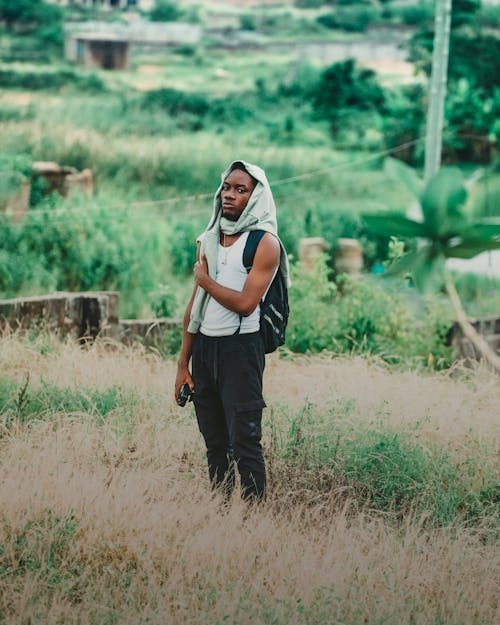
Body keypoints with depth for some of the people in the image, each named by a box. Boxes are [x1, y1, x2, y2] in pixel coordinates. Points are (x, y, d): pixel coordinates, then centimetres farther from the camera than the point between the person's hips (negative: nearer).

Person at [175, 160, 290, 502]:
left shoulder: (264, 243, -8)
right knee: (215, 442, 10)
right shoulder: (208, 240, 12)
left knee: (244, 442, -8)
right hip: (203, 346, 7)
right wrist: (183, 364, 10)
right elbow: (195, 306, 13)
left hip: (240, 348, -6)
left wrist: (204, 279, -4)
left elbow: (245, 303, -18)